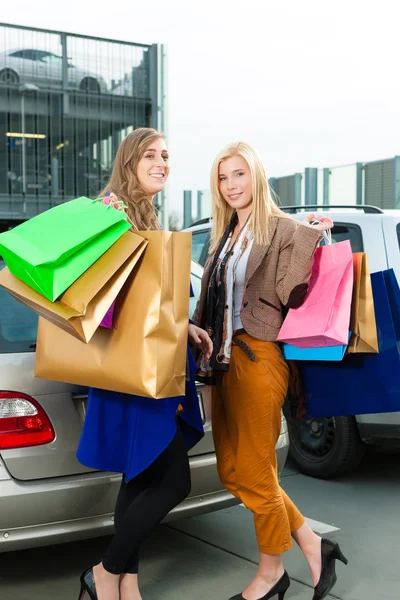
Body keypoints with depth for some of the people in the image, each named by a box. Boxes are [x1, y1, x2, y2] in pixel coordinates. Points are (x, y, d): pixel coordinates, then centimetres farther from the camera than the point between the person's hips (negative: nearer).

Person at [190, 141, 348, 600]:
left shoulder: (283, 231, -8)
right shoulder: (225, 236, 15)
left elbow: (289, 296, -17)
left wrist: (310, 240, -20)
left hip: (259, 358, -8)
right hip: (223, 358, 9)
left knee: (253, 474, 2)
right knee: (231, 472, 13)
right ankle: (313, 545, 26)